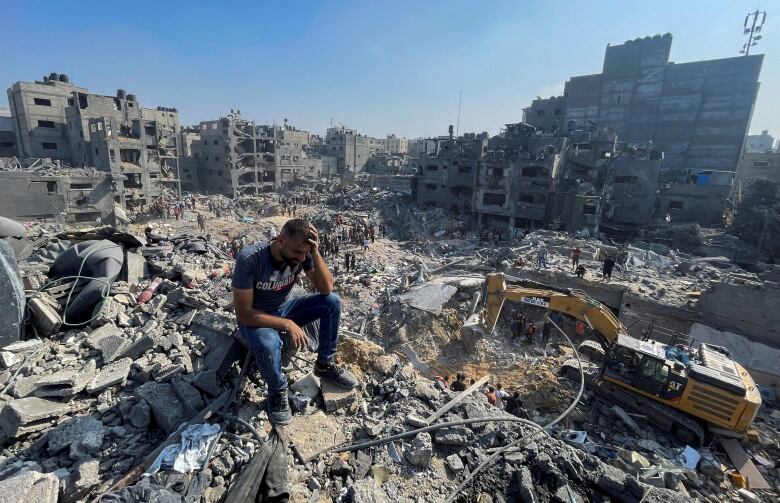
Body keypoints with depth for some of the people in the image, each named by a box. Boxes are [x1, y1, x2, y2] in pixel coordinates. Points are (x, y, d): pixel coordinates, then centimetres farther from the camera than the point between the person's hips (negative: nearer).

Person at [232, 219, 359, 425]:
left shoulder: (302, 253, -18)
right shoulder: (249, 258, -31)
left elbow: (327, 288, -22)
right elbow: (243, 314, -28)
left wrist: (315, 252, -34)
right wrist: (287, 324, -31)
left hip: (284, 309, 4)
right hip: (255, 318, -4)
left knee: (332, 301, -16)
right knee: (268, 344, -38)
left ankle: (324, 365, 3)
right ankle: (277, 390, -4)